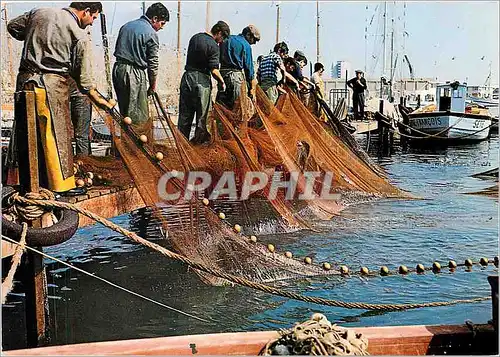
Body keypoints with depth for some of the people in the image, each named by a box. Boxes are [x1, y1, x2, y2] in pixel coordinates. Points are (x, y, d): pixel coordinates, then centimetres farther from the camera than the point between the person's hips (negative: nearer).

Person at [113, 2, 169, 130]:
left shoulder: (126, 26, 15)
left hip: (117, 68, 8)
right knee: (139, 115, -3)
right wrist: (153, 86, 4)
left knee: (124, 111, 15)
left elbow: (117, 49, 17)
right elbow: (153, 63, -6)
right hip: (134, 72, -8)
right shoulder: (151, 33, -8)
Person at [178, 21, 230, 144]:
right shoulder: (213, 46, -11)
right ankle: (199, 140, 9)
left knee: (185, 114, 9)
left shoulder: (194, 38, 11)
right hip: (202, 81, -6)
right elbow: (214, 70, -15)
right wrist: (222, 83, -1)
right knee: (202, 115, 4)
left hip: (187, 77, 7)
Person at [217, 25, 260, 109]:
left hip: (222, 73, 6)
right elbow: (249, 67, -3)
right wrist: (252, 89, 1)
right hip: (235, 74, -6)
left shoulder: (227, 39, 16)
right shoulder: (246, 45, -3)